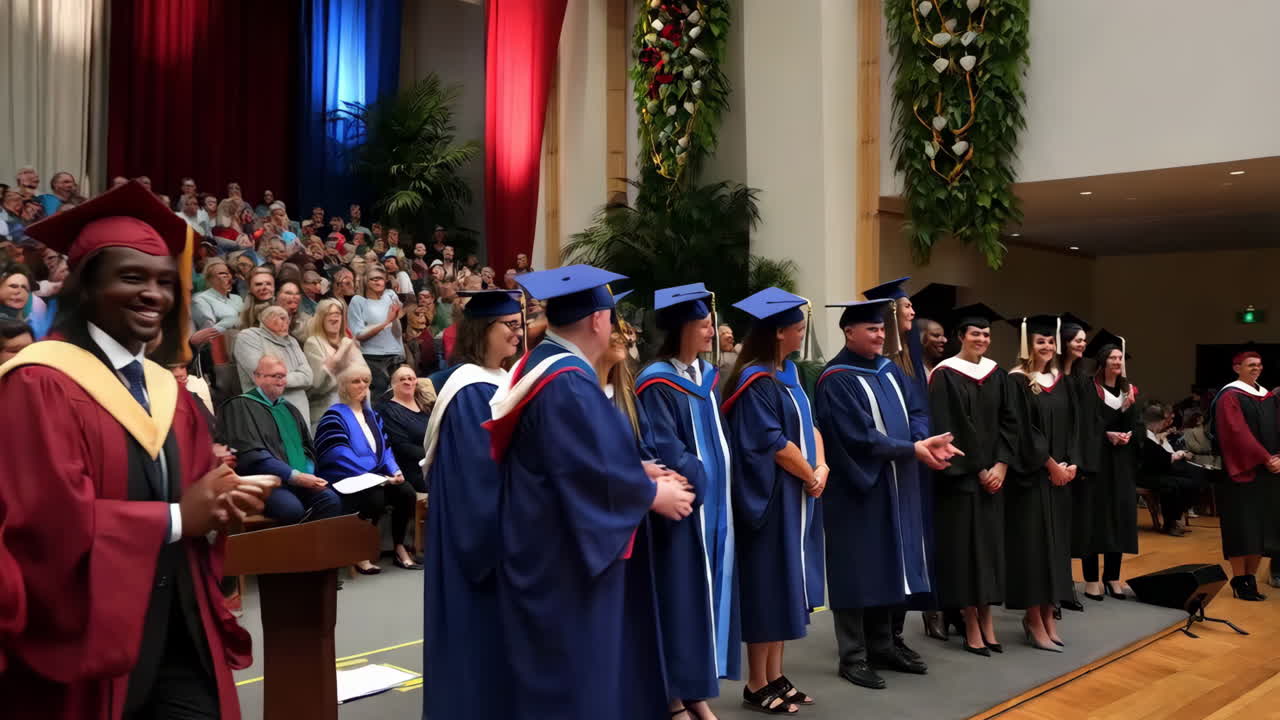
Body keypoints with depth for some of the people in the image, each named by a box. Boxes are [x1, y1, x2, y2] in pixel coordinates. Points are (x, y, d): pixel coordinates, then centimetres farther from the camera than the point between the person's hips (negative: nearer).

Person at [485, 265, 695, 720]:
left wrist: (637, 468, 9)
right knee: (573, 664, 2)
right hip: (566, 551, -10)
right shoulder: (568, 382, -24)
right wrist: (653, 495, -10)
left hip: (551, 539, 10)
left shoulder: (546, 364, 9)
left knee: (561, 662, 19)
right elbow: (593, 469, -25)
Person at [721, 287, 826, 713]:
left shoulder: (788, 372, 11)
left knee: (785, 584, 13)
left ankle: (774, 676, 23)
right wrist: (810, 476, -8)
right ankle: (757, 685, 11)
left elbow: (809, 424, 13)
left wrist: (821, 467, -4)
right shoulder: (755, 381, -17)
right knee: (768, 586, -1)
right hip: (770, 498, -9)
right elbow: (773, 442, -20)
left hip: (796, 495, 9)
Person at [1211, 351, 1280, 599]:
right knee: (1242, 527, -5)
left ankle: (1251, 578, 13)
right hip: (1243, 471, -7)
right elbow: (1238, 433, -16)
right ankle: (1239, 581, 0)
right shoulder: (1230, 396, -7)